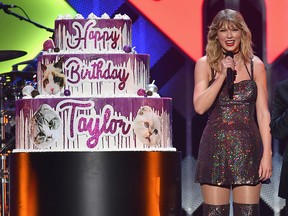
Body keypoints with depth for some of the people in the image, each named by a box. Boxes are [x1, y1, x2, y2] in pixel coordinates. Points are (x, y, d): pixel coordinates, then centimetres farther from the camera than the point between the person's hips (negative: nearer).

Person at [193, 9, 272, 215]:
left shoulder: (255, 65, 6)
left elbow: (263, 112, 4)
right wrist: (222, 75, -12)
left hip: (247, 148, 0)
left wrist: (267, 153, -4)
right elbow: (200, 107, -6)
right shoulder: (205, 64, 4)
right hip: (215, 147, 0)